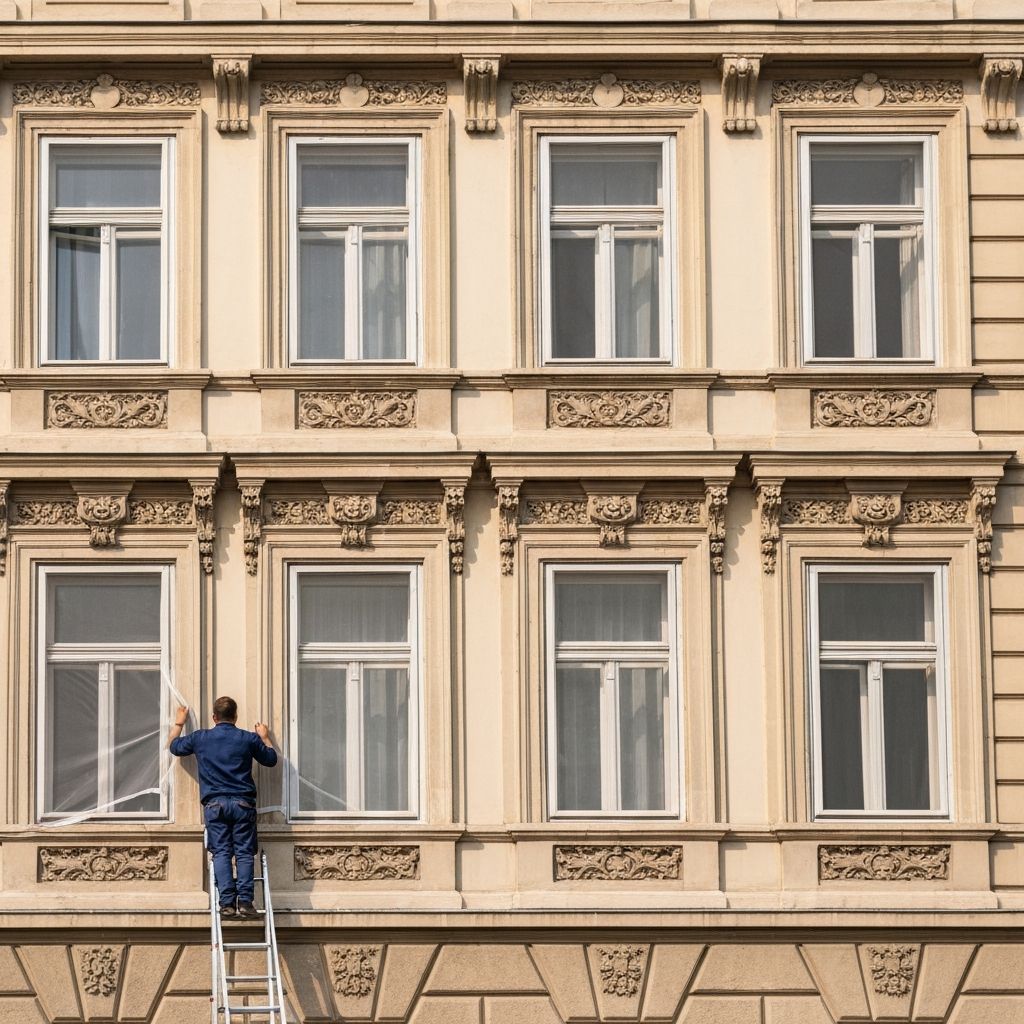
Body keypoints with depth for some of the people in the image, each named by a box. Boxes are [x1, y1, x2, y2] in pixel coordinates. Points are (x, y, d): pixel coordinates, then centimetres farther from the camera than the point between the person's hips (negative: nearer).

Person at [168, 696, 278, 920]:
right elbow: (271, 759, 20)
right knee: (244, 853, 0)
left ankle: (227, 903, -12)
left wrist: (178, 723, 42)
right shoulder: (248, 738, 5)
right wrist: (265, 738, 38)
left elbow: (174, 746, 25)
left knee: (221, 853, -2)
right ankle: (245, 901, -12)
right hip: (243, 804, 0)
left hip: (214, 805, 0)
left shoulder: (200, 738, 6)